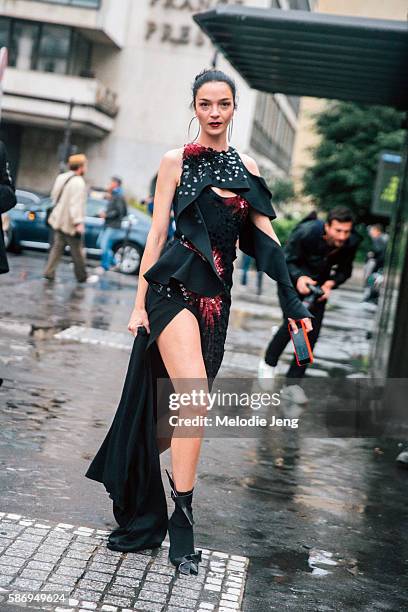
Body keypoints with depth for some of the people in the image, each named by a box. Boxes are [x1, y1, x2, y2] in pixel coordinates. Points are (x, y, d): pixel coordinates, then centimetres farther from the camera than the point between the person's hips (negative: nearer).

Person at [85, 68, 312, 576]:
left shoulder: (246, 168, 14)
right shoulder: (176, 161, 3)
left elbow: (266, 237, 10)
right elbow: (157, 233, 1)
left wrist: (293, 304, 3)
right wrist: (140, 303, -2)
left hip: (216, 295, 4)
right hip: (175, 286, -4)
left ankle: (144, 517, 21)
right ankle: (181, 520, -9)